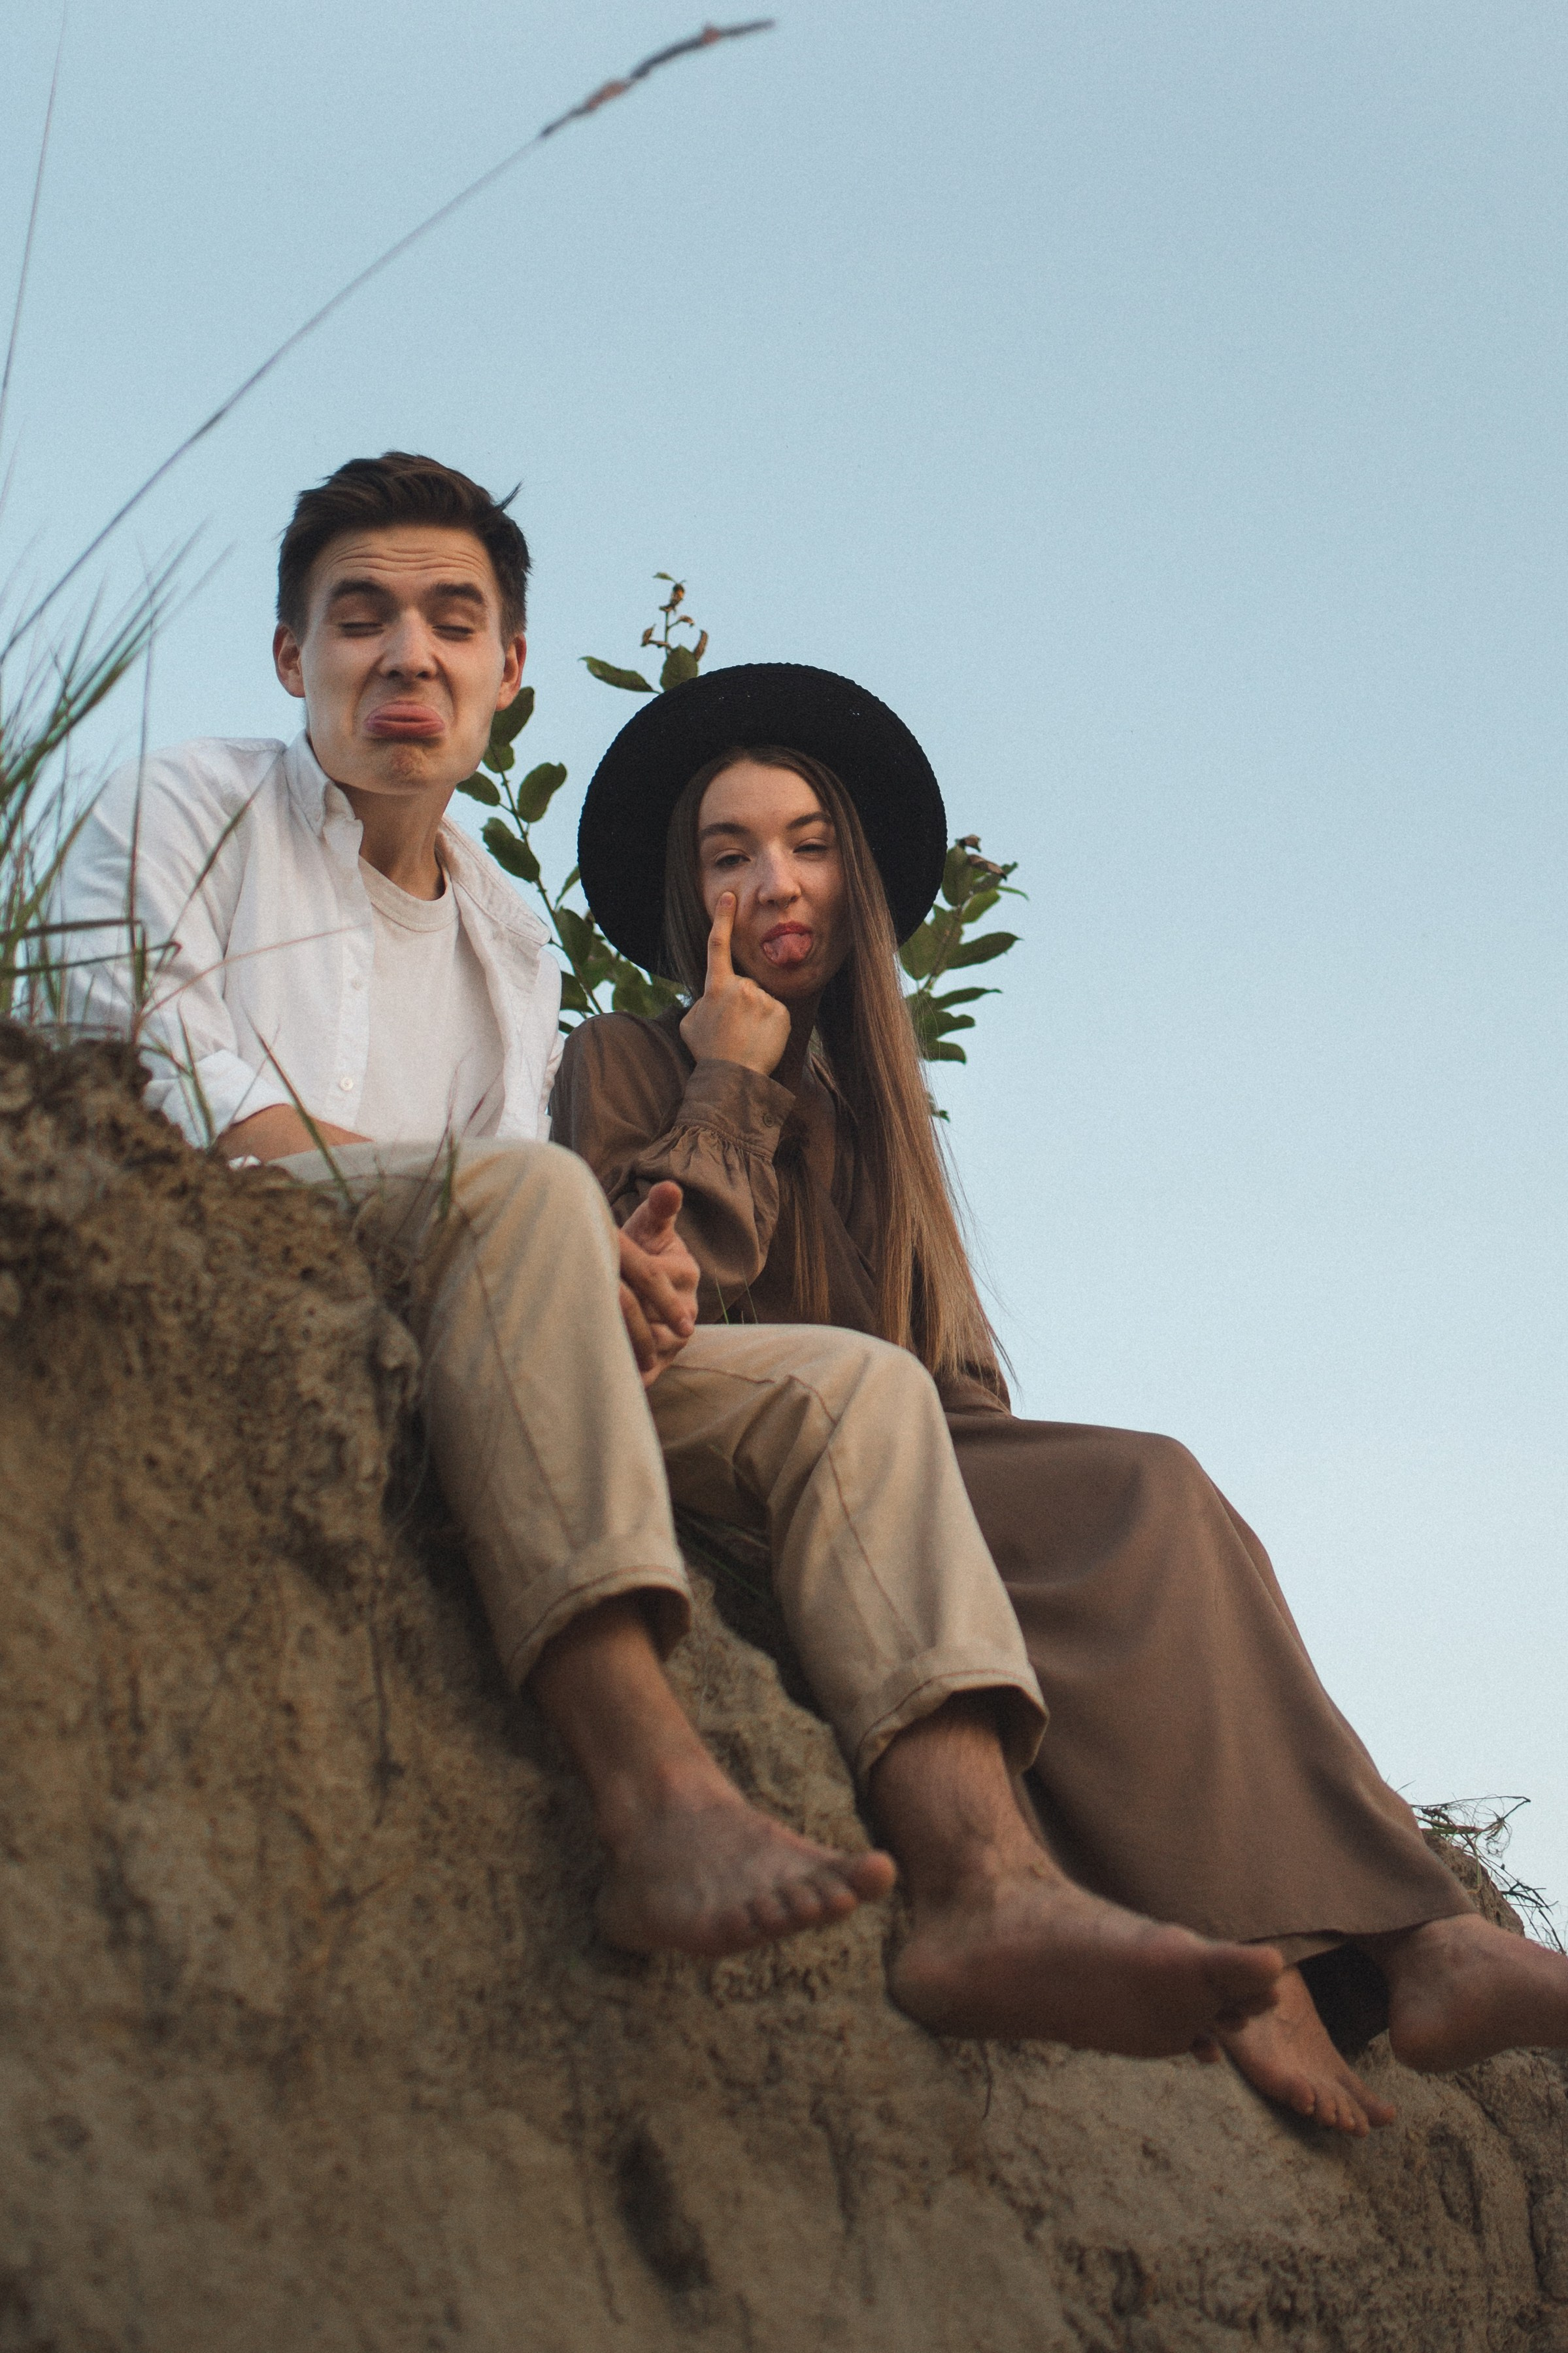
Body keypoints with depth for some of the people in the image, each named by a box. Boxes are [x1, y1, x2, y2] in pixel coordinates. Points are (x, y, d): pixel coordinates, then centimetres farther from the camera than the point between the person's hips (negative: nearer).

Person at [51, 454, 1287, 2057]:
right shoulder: (182, 812, 12)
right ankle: (661, 1799, -50)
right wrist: (571, 1225, -14)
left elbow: (518, 1223, 18)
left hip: (455, 1349, 6)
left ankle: (981, 1882, -35)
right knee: (517, 1194, -35)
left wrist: (611, 1270, -11)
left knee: (849, 1381, -13)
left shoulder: (513, 946, 29)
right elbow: (169, 1101, -5)